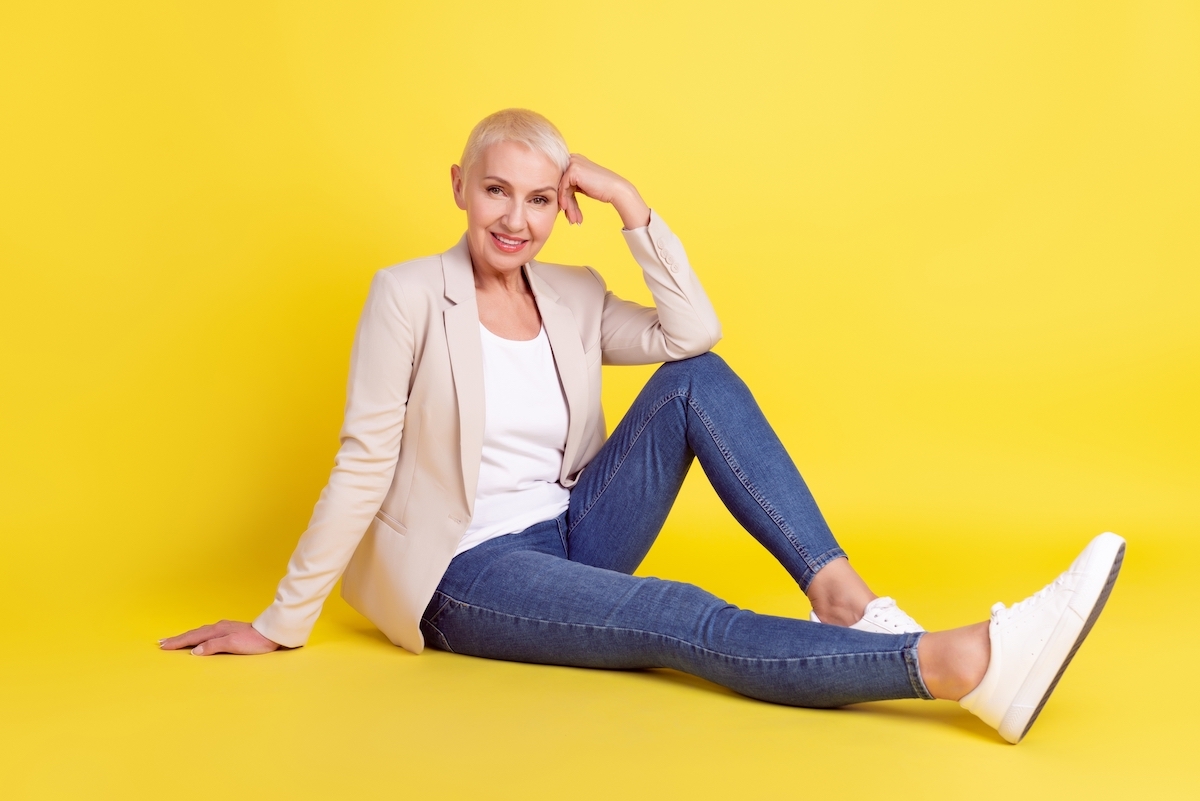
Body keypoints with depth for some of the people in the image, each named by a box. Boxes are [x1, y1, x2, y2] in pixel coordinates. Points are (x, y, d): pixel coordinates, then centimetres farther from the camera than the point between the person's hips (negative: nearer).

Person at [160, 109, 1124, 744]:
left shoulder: (573, 298, 6)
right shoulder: (409, 294, -10)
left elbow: (693, 331, -8)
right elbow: (364, 461, -11)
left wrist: (631, 205, -11)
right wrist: (280, 625, -10)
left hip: (570, 536, 6)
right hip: (465, 576, -6)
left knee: (697, 382, -15)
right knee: (689, 623, -31)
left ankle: (844, 596, -25)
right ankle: (962, 663, -44)